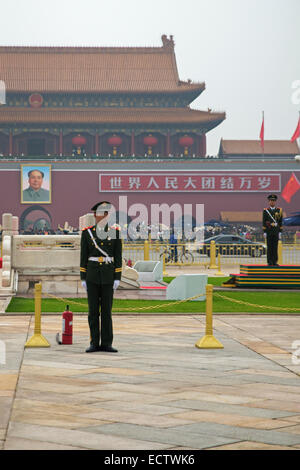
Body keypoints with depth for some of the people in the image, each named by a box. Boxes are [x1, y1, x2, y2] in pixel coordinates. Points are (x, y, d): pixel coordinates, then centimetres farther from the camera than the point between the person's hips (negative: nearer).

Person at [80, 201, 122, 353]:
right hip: (92, 275, 0)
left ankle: (106, 343, 5)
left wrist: (117, 278, -4)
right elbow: (83, 256, 3)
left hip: (108, 276, 0)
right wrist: (83, 278, -1)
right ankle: (94, 343, 7)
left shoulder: (115, 232, 3)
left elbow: (118, 256, 2)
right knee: (93, 310, 1)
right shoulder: (87, 232, 2)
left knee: (107, 310, 1)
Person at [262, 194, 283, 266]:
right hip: (269, 232, -2)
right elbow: (264, 222, 0)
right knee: (269, 247, -2)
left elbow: (280, 222, 7)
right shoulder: (265, 210, 1)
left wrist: (280, 232, 1)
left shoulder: (279, 210, 6)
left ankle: (275, 262, 5)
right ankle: (270, 262, 1)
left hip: (276, 232, 2)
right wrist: (264, 232, -5)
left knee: (275, 247, 1)